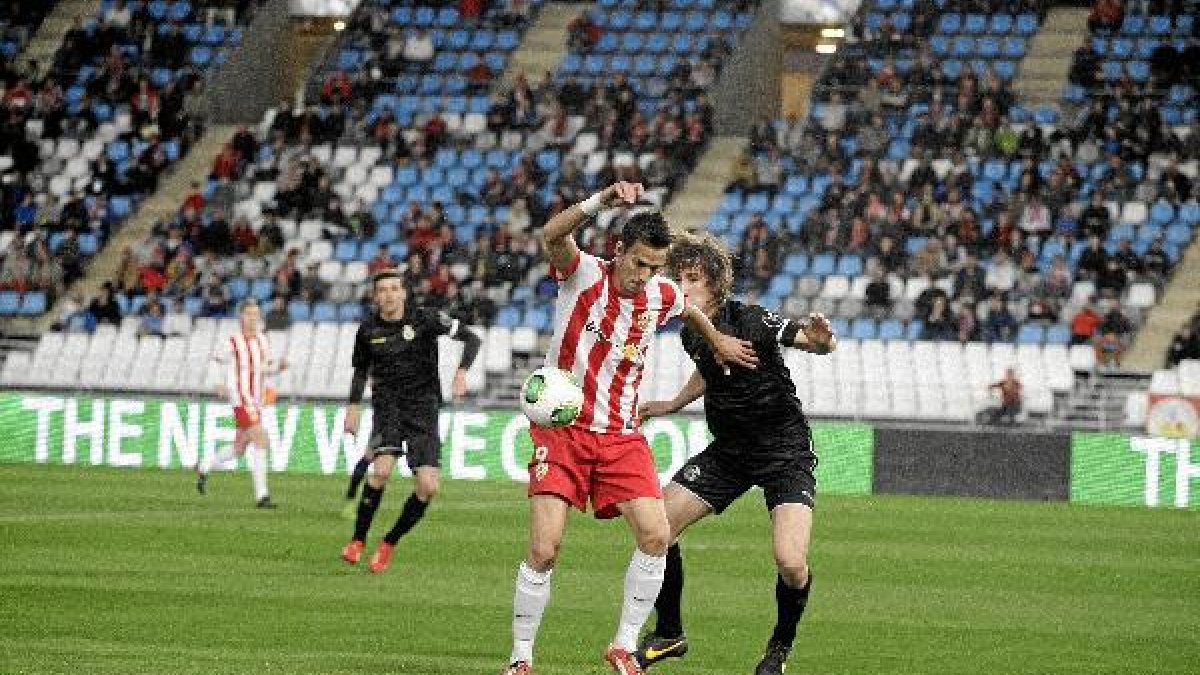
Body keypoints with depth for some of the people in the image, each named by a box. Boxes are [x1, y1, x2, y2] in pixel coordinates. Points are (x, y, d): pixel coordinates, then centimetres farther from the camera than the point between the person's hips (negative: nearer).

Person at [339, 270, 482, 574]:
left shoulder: (426, 319, -6)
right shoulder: (368, 330, 3)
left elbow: (471, 338, -6)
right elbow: (361, 369, 20)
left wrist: (462, 371, -22)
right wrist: (353, 406, 9)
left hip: (423, 407, 0)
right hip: (388, 406, 0)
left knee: (428, 487, -10)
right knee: (382, 469, -26)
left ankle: (389, 543, 11)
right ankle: (358, 540, -11)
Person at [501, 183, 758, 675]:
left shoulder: (661, 297, 3)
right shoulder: (584, 274, -9)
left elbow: (689, 310, 29)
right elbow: (552, 236, -31)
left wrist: (718, 342, 37)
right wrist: (599, 202, -44)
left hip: (621, 436, 4)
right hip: (562, 428, -4)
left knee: (656, 534, -13)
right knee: (543, 550, -13)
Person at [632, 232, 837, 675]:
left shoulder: (750, 322, -22)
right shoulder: (692, 334, -1)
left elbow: (808, 339, -33)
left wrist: (819, 339, -55)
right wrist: (672, 405, 24)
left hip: (785, 451, -7)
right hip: (728, 451, 7)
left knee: (791, 564, -24)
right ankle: (669, 634, 20)